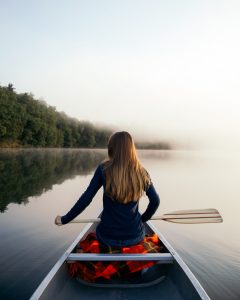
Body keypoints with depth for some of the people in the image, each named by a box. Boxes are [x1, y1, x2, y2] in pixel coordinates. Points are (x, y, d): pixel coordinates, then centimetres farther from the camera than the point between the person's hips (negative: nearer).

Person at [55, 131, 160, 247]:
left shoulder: (104, 169, -12)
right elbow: (155, 201, -2)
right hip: (135, 237, 2)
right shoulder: (141, 172, -6)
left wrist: (64, 219, -1)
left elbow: (86, 198, -12)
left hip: (108, 238, -1)